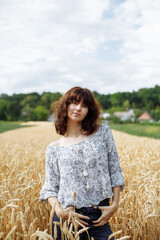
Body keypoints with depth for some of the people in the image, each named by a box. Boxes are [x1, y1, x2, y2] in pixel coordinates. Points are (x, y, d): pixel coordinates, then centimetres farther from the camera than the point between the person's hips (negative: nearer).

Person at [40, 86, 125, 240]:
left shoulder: (103, 132, 2)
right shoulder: (53, 149, 3)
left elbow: (115, 170, 4)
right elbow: (50, 187, 5)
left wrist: (115, 204, -2)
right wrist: (59, 210, -12)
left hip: (99, 217, 0)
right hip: (68, 216, 0)